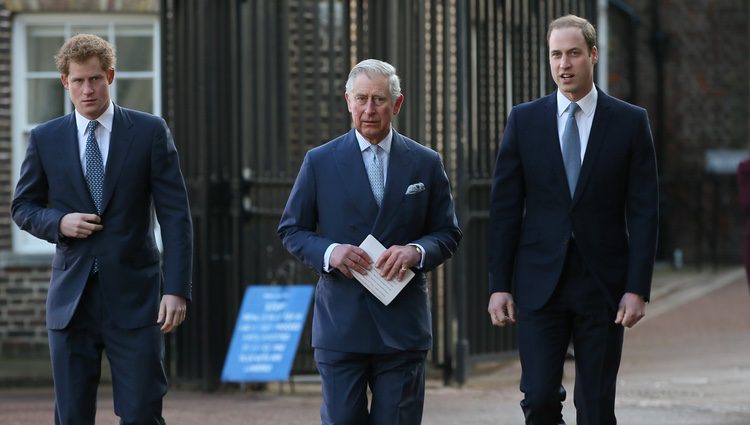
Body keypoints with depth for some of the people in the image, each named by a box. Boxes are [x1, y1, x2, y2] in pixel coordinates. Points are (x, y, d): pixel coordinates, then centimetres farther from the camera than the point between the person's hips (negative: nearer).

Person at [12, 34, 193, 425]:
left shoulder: (150, 132, 1)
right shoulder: (45, 139, 6)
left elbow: (175, 214, -2)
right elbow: (23, 207, 15)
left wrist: (177, 289, -11)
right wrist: (59, 222, -8)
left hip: (133, 298, -2)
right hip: (71, 300, 2)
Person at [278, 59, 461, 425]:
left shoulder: (426, 164, 7)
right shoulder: (320, 162, 5)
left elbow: (447, 233, 10)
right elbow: (291, 230, 9)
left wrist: (416, 251, -12)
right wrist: (328, 252, -12)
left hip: (402, 325, 1)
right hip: (340, 323, -1)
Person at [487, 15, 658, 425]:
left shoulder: (629, 122, 2)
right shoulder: (524, 120, 4)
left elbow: (643, 211, 0)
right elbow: (504, 208, 4)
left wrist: (638, 288, -7)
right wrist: (499, 285, -1)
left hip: (602, 284, 0)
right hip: (540, 283, 1)